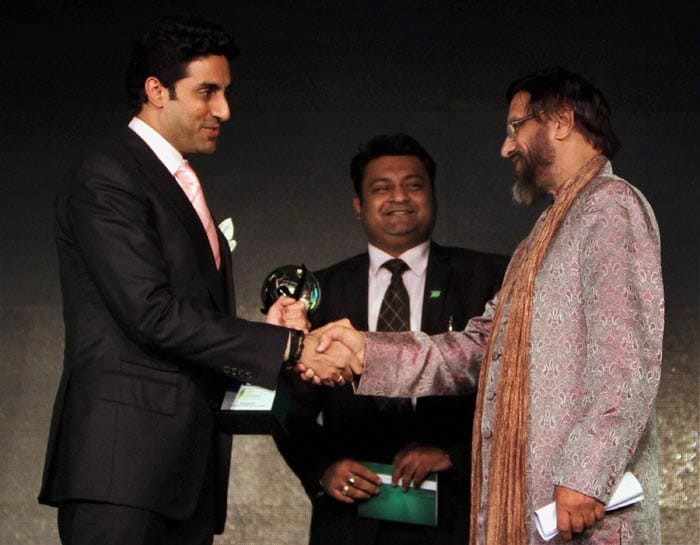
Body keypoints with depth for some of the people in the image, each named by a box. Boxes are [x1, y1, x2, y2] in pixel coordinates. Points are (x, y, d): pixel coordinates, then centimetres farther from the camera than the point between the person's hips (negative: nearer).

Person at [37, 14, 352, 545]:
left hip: (188, 468, 8)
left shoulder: (184, 189, 22)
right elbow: (151, 313, -17)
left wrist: (263, 330, 0)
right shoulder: (107, 181, -6)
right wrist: (285, 344, -17)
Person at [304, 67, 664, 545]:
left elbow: (628, 357, -16)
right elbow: (483, 346, 17)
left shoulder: (610, 206, -5)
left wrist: (586, 475, -22)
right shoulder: (552, 230, 25)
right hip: (526, 499, 9)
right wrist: (369, 352, 5)